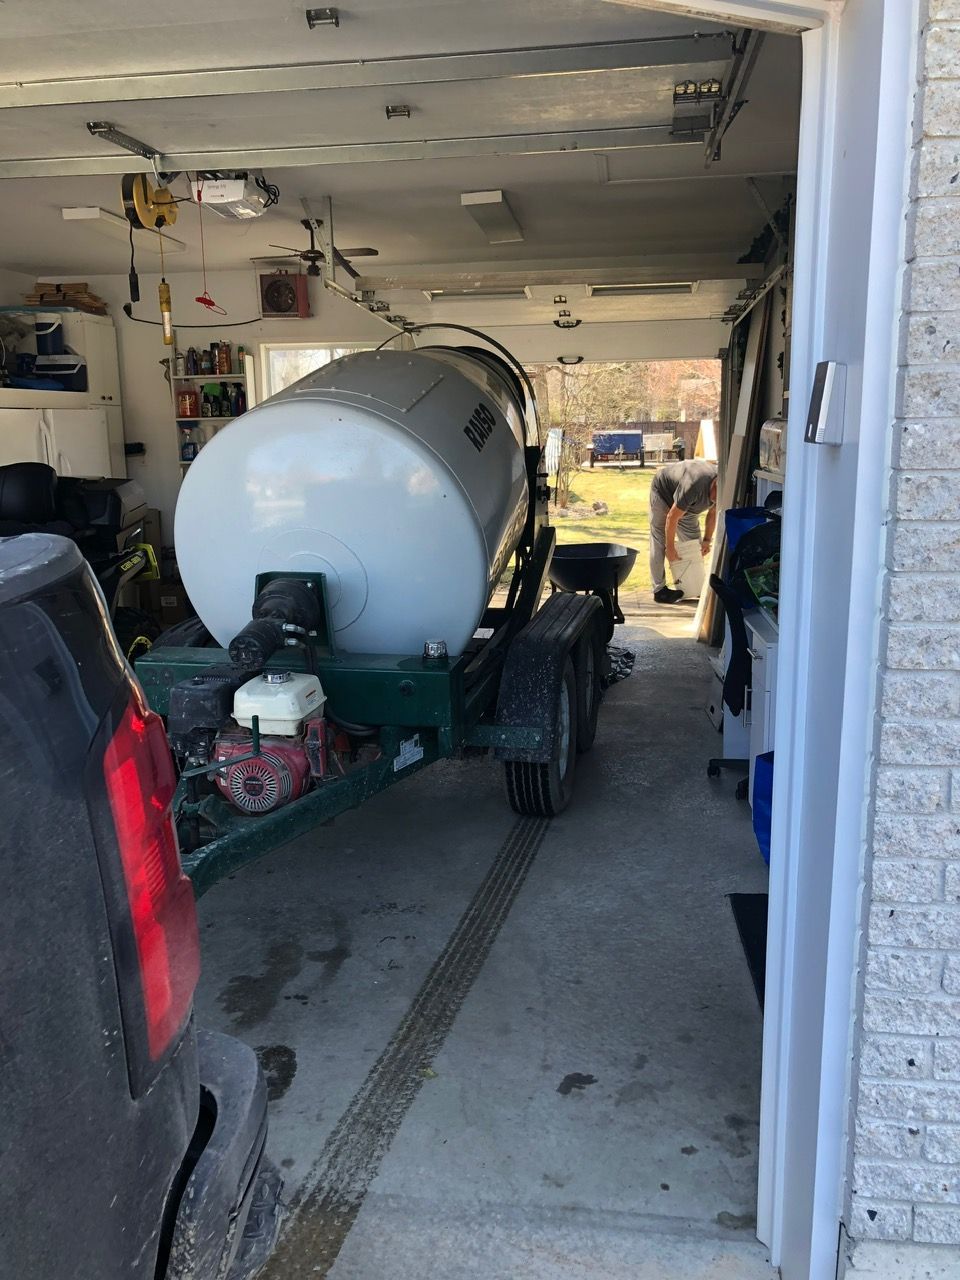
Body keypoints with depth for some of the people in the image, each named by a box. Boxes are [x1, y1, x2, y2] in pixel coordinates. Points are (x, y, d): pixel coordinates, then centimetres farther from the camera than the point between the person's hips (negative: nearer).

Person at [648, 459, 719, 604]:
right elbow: (672, 517, -33)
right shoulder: (694, 486, -43)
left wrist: (707, 540, -3)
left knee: (694, 542, 3)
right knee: (659, 542, -11)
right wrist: (670, 549, -24)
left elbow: (713, 512, -1)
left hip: (686, 504, 7)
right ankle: (659, 590, -10)